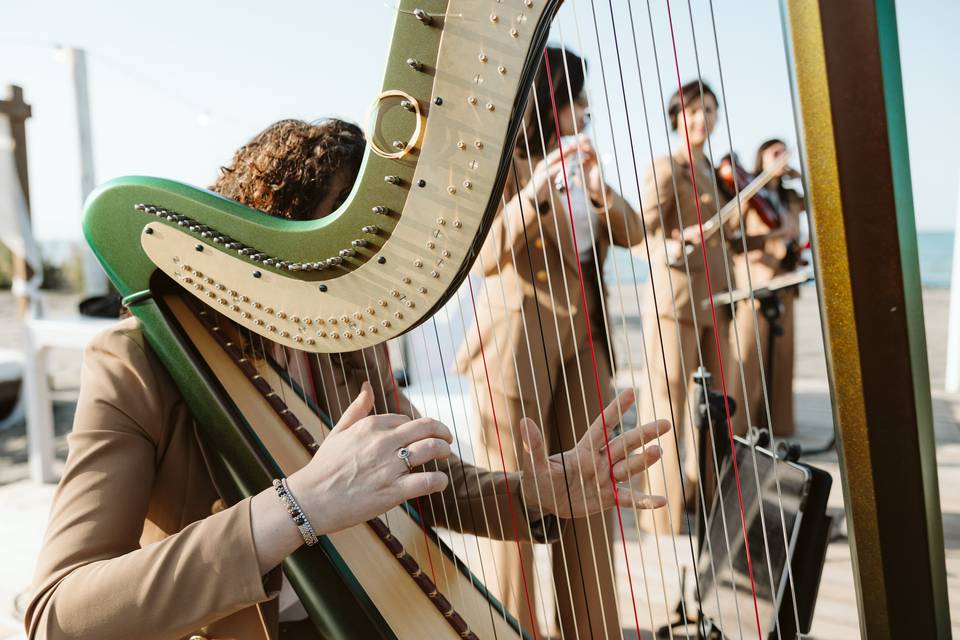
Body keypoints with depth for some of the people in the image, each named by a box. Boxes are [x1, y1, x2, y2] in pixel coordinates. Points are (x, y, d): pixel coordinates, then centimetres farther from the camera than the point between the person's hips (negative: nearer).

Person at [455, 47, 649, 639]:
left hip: (582, 343, 6)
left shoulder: (578, 163, 13)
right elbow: (486, 258, -20)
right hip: (518, 345, -6)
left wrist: (596, 185, -12)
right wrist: (535, 188, -30)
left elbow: (631, 233, 4)